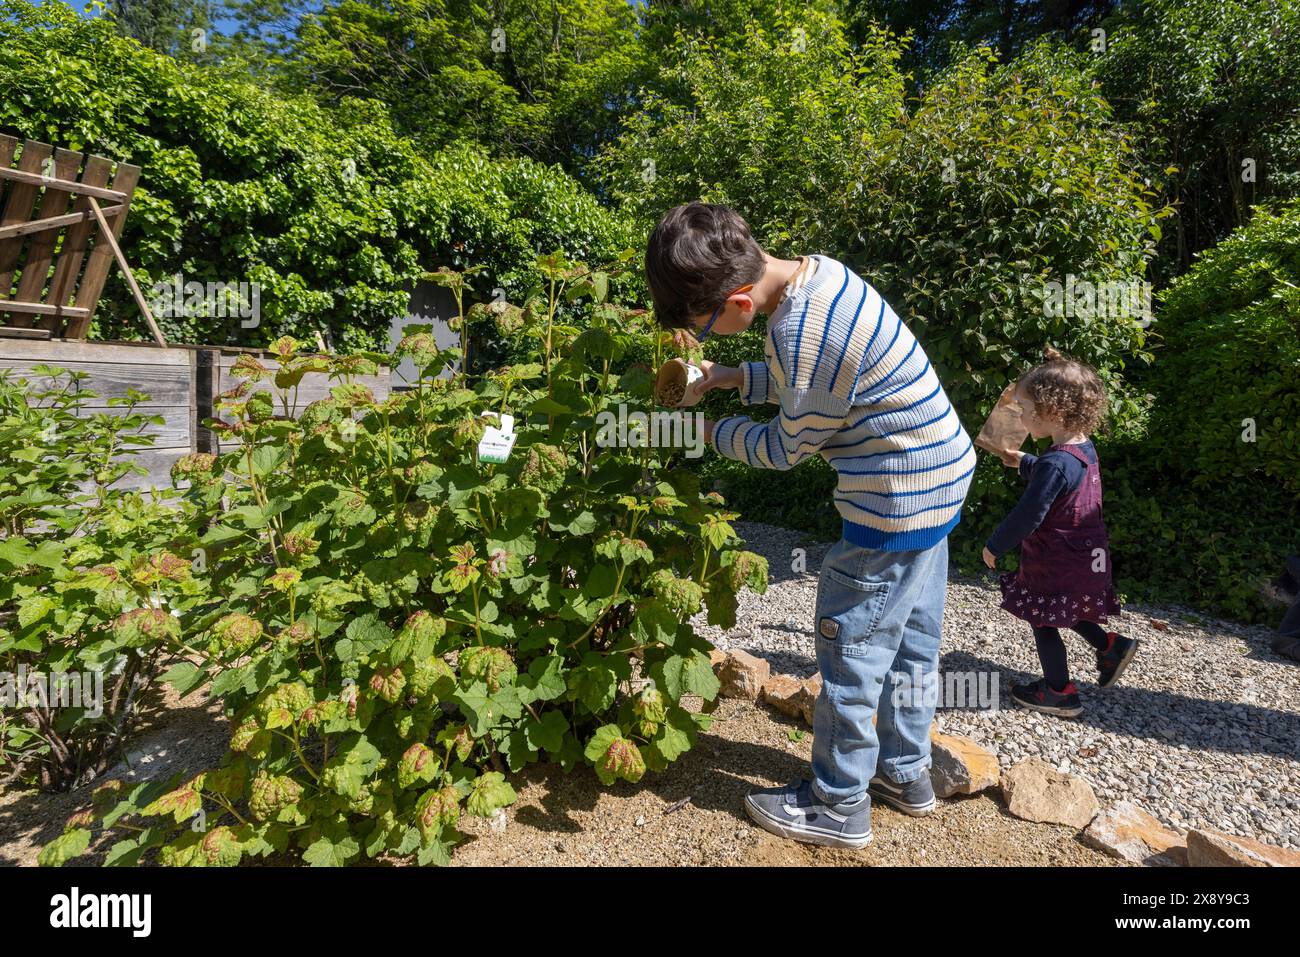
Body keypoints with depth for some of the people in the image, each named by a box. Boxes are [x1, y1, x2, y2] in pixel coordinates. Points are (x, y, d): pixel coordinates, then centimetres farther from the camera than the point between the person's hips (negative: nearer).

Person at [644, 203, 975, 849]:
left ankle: (839, 806, 24)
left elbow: (786, 447, -13)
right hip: (940, 472, 10)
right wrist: (728, 378, 8)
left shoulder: (801, 336, -28)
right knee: (910, 635, 21)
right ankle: (906, 771, 40)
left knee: (850, 646, 5)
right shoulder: (818, 271, 0)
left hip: (899, 496, -10)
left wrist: (707, 430, 0)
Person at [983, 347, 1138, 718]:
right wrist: (1024, 463, 28)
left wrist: (995, 546, -13)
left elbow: (1028, 515, -24)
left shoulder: (1055, 463, -28)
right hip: (1085, 555, 9)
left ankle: (1059, 692, 21)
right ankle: (1111, 646, 28)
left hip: (1059, 562, -9)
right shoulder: (1084, 448, 1)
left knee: (1042, 622, 8)